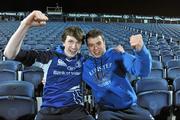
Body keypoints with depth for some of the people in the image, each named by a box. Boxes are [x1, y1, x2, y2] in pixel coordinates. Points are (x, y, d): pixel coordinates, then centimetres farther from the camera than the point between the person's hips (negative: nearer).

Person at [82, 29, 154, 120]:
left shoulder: (116, 55, -2)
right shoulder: (86, 66, 1)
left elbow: (142, 71, -17)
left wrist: (140, 50, -39)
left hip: (130, 106, 1)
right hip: (107, 109, -1)